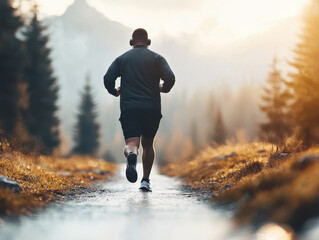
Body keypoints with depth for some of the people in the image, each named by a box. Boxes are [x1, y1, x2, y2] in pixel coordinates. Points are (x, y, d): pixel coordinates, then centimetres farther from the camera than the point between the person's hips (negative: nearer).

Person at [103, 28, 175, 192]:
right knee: (147, 144, 19)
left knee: (131, 143, -8)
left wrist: (115, 92, 18)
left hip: (129, 109, -1)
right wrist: (163, 89, 14)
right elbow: (170, 78, -7)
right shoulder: (157, 58, 7)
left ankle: (131, 155, -44)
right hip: (152, 109, 1)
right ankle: (146, 181, 17)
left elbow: (108, 79, -2)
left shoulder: (122, 59, 10)